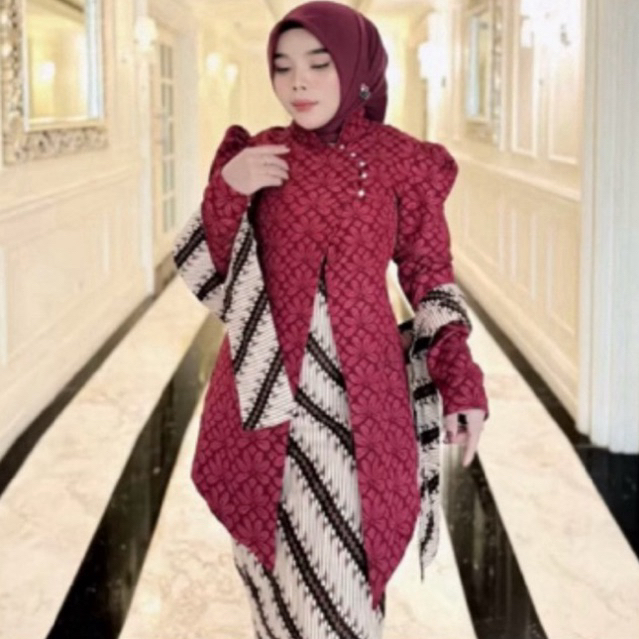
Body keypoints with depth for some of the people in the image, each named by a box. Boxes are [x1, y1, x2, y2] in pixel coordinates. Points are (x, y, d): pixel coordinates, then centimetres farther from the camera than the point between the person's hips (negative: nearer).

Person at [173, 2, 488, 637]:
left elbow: (430, 275, 4)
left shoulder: (402, 161, -1)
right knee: (282, 561, 10)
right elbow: (211, 273, 3)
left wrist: (462, 382, -4)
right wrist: (226, 191, -13)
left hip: (359, 392, -1)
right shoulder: (257, 157, 3)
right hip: (267, 388, 2)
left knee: (346, 567, 3)